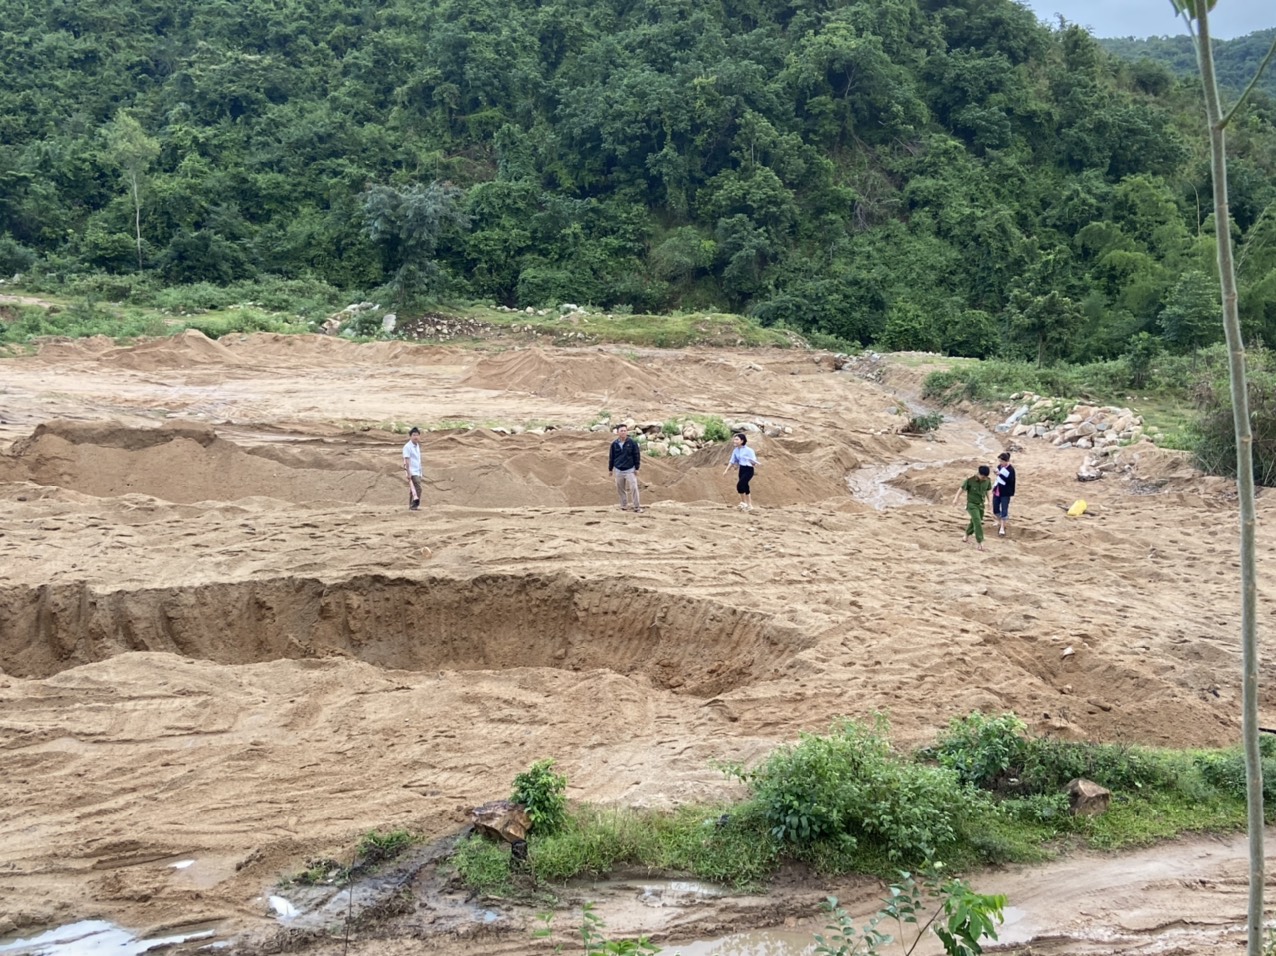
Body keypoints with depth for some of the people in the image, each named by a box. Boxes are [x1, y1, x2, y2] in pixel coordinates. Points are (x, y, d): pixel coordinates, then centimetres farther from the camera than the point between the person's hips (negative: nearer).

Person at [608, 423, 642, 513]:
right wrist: (610, 469, 12)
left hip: (630, 470, -3)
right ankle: (624, 506, 22)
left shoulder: (632, 443, -6)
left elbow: (637, 456, -3)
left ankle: (637, 507, -2)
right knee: (620, 489, 9)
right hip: (618, 470, 3)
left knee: (633, 488, -8)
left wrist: (637, 468, -5)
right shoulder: (614, 444, 1)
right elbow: (611, 457, 10)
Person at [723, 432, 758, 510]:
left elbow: (753, 460, -15)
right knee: (744, 487, 12)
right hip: (741, 469, 7)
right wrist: (726, 470, 8)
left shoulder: (748, 450, -15)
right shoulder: (735, 450, 5)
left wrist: (755, 464, -37)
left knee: (740, 485, -18)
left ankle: (744, 502, -3)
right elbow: (732, 461, 13)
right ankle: (749, 505, 24)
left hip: (748, 469, -7)